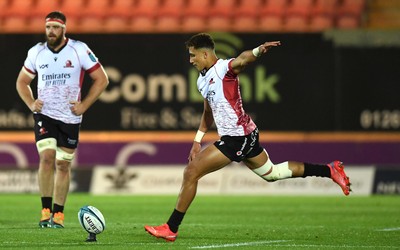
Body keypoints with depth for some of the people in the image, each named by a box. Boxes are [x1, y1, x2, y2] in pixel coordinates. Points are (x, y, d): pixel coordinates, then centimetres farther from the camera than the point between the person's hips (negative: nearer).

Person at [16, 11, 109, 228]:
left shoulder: (79, 50, -7)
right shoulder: (36, 52, 2)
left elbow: (101, 79, -1)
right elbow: (22, 82, 16)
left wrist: (84, 105, -7)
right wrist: (31, 103, 0)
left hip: (70, 117, 0)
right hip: (44, 114, 0)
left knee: (63, 164, 5)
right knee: (47, 157, -17)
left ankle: (58, 215, 12)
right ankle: (46, 211, -14)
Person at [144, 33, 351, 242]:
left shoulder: (224, 68, -14)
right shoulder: (202, 80, 15)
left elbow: (243, 59, -36)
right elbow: (208, 112, 28)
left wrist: (259, 50, -57)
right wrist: (197, 140, 26)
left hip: (236, 138, -10)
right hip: (245, 137, 10)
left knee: (191, 172, -11)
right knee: (272, 173, 21)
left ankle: (171, 228, -6)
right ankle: (329, 170, 27)